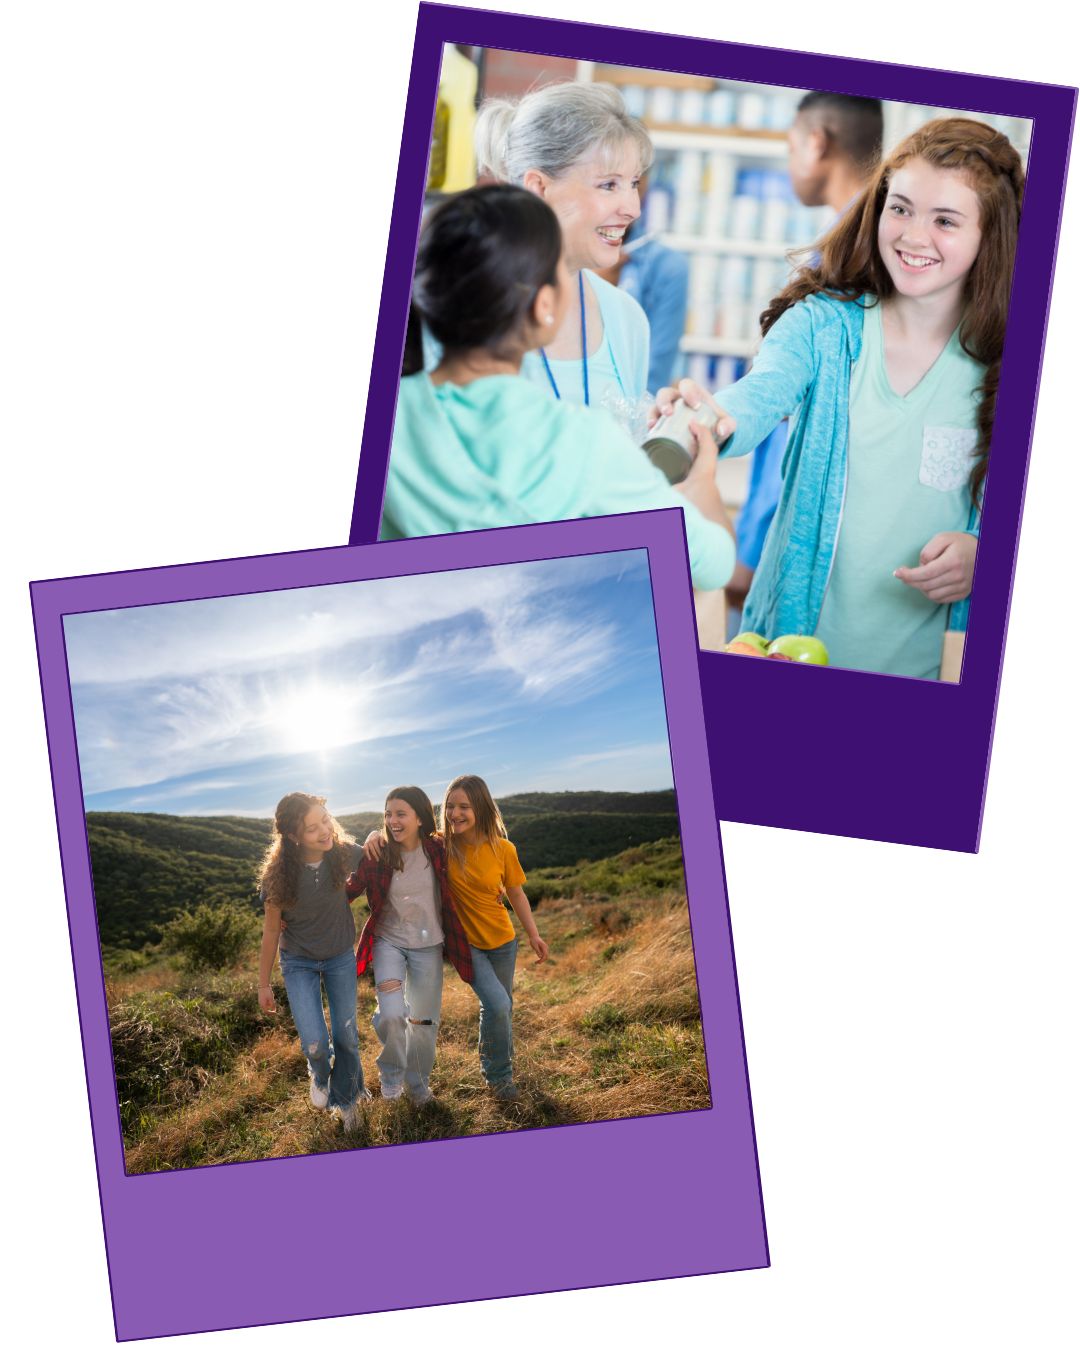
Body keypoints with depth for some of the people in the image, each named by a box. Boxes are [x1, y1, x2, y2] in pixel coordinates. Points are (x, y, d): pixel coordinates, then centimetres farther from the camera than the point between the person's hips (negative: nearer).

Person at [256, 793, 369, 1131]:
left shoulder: (344, 854, -21)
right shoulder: (279, 874, -25)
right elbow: (271, 931, -13)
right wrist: (263, 985, -5)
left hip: (340, 957, 2)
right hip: (299, 963, -2)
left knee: (346, 1036, 7)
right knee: (315, 1043, -11)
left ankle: (345, 1099, 36)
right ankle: (319, 1077, 27)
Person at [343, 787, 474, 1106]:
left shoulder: (437, 851, -11)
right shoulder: (377, 855, -13)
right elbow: (349, 889, -6)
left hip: (428, 945, 2)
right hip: (388, 941, -1)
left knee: (424, 1020, 11)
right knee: (392, 1014, -20)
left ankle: (417, 1084, 37)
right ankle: (391, 1071, 11)